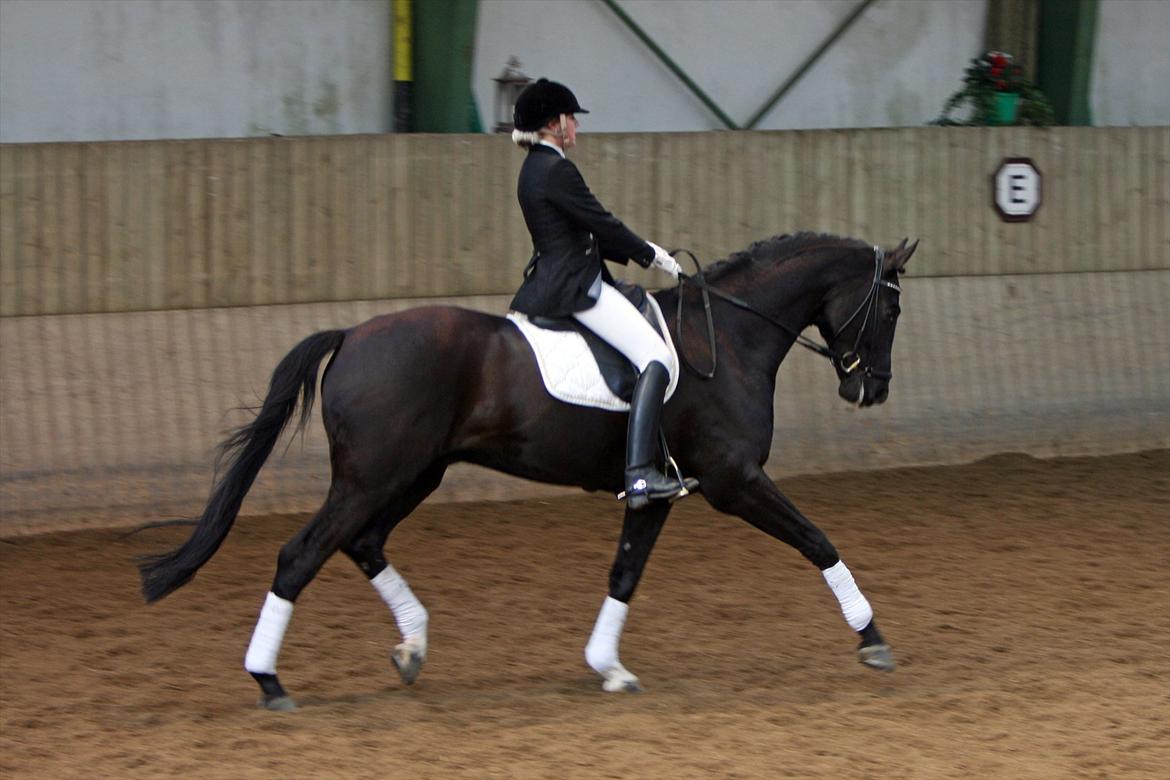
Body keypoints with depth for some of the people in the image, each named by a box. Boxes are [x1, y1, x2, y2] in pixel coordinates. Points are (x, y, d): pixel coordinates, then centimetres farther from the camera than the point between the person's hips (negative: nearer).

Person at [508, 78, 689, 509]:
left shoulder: (534, 169, 16)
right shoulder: (557, 171, -16)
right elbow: (603, 225, -13)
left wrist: (642, 252, 16)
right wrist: (653, 256, 1)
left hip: (549, 284, 11)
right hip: (575, 289, -11)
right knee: (655, 357, -19)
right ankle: (640, 473, -30)